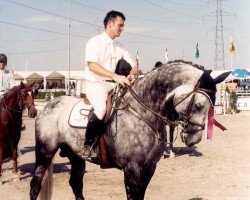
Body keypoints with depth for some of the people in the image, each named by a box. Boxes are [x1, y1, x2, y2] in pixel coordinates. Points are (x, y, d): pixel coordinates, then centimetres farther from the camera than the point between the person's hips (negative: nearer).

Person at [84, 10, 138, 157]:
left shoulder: (120, 48, 15)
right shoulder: (95, 42, -5)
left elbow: (133, 67, 14)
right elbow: (92, 65, -20)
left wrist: (132, 74, -12)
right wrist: (116, 76, -31)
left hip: (113, 85, 7)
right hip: (96, 84, -7)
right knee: (102, 109, -33)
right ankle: (88, 145, -17)